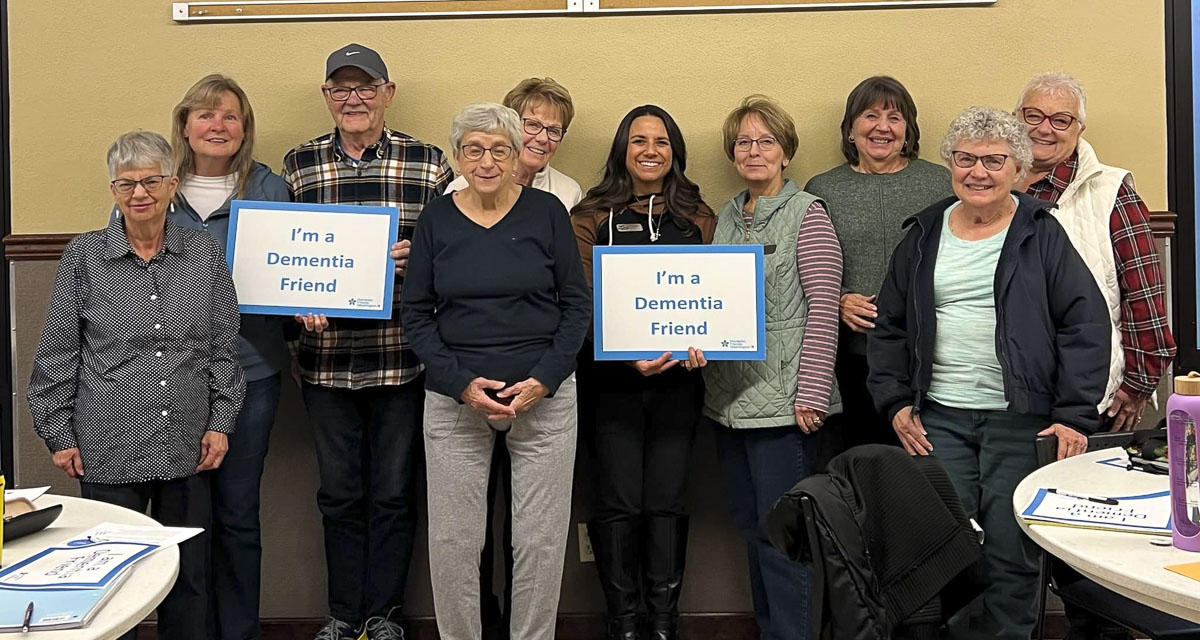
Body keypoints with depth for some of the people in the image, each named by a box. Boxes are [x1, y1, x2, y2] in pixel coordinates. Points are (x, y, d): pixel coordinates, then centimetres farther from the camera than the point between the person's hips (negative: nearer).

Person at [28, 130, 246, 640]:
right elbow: (57, 355, 3)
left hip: (188, 448, 2)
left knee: (189, 575, 10)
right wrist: (59, 435, 1)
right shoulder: (83, 257, 0)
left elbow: (225, 348, 7)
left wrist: (221, 422, 2)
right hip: (108, 451, -1)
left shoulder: (206, 253, 4)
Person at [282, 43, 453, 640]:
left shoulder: (427, 161, 1)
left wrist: (417, 255, -16)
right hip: (326, 357, 2)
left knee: (393, 493, 8)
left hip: (402, 357, -1)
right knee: (339, 493, 12)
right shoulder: (299, 163, 7)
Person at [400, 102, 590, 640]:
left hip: (544, 396, -1)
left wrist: (544, 379, -9)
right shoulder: (436, 219, 3)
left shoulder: (546, 212, 0)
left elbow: (577, 303, 2)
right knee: (454, 539, 4)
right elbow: (415, 313, 4)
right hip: (454, 399, 1)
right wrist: (460, 383, -9)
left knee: (541, 538, 4)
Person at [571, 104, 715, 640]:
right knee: (619, 504, 1)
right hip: (614, 377, -2)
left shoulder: (699, 217, 12)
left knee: (666, 502, 5)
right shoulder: (592, 217, 3)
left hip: (678, 376, 2)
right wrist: (628, 354, -18)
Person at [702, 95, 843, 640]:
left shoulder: (806, 213, -5)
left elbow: (823, 308, -11)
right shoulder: (727, 216, 14)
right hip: (728, 399, 7)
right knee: (749, 526, 13)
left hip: (780, 398, -7)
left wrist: (811, 395, -16)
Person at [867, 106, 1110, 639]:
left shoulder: (1041, 235, 1)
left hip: (1021, 419, -2)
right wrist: (894, 402, 4)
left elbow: (1086, 324, -3)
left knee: (1011, 551, 2)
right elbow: (889, 326, 14)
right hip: (938, 417, 3)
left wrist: (1074, 416, -9)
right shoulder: (925, 235, 11)